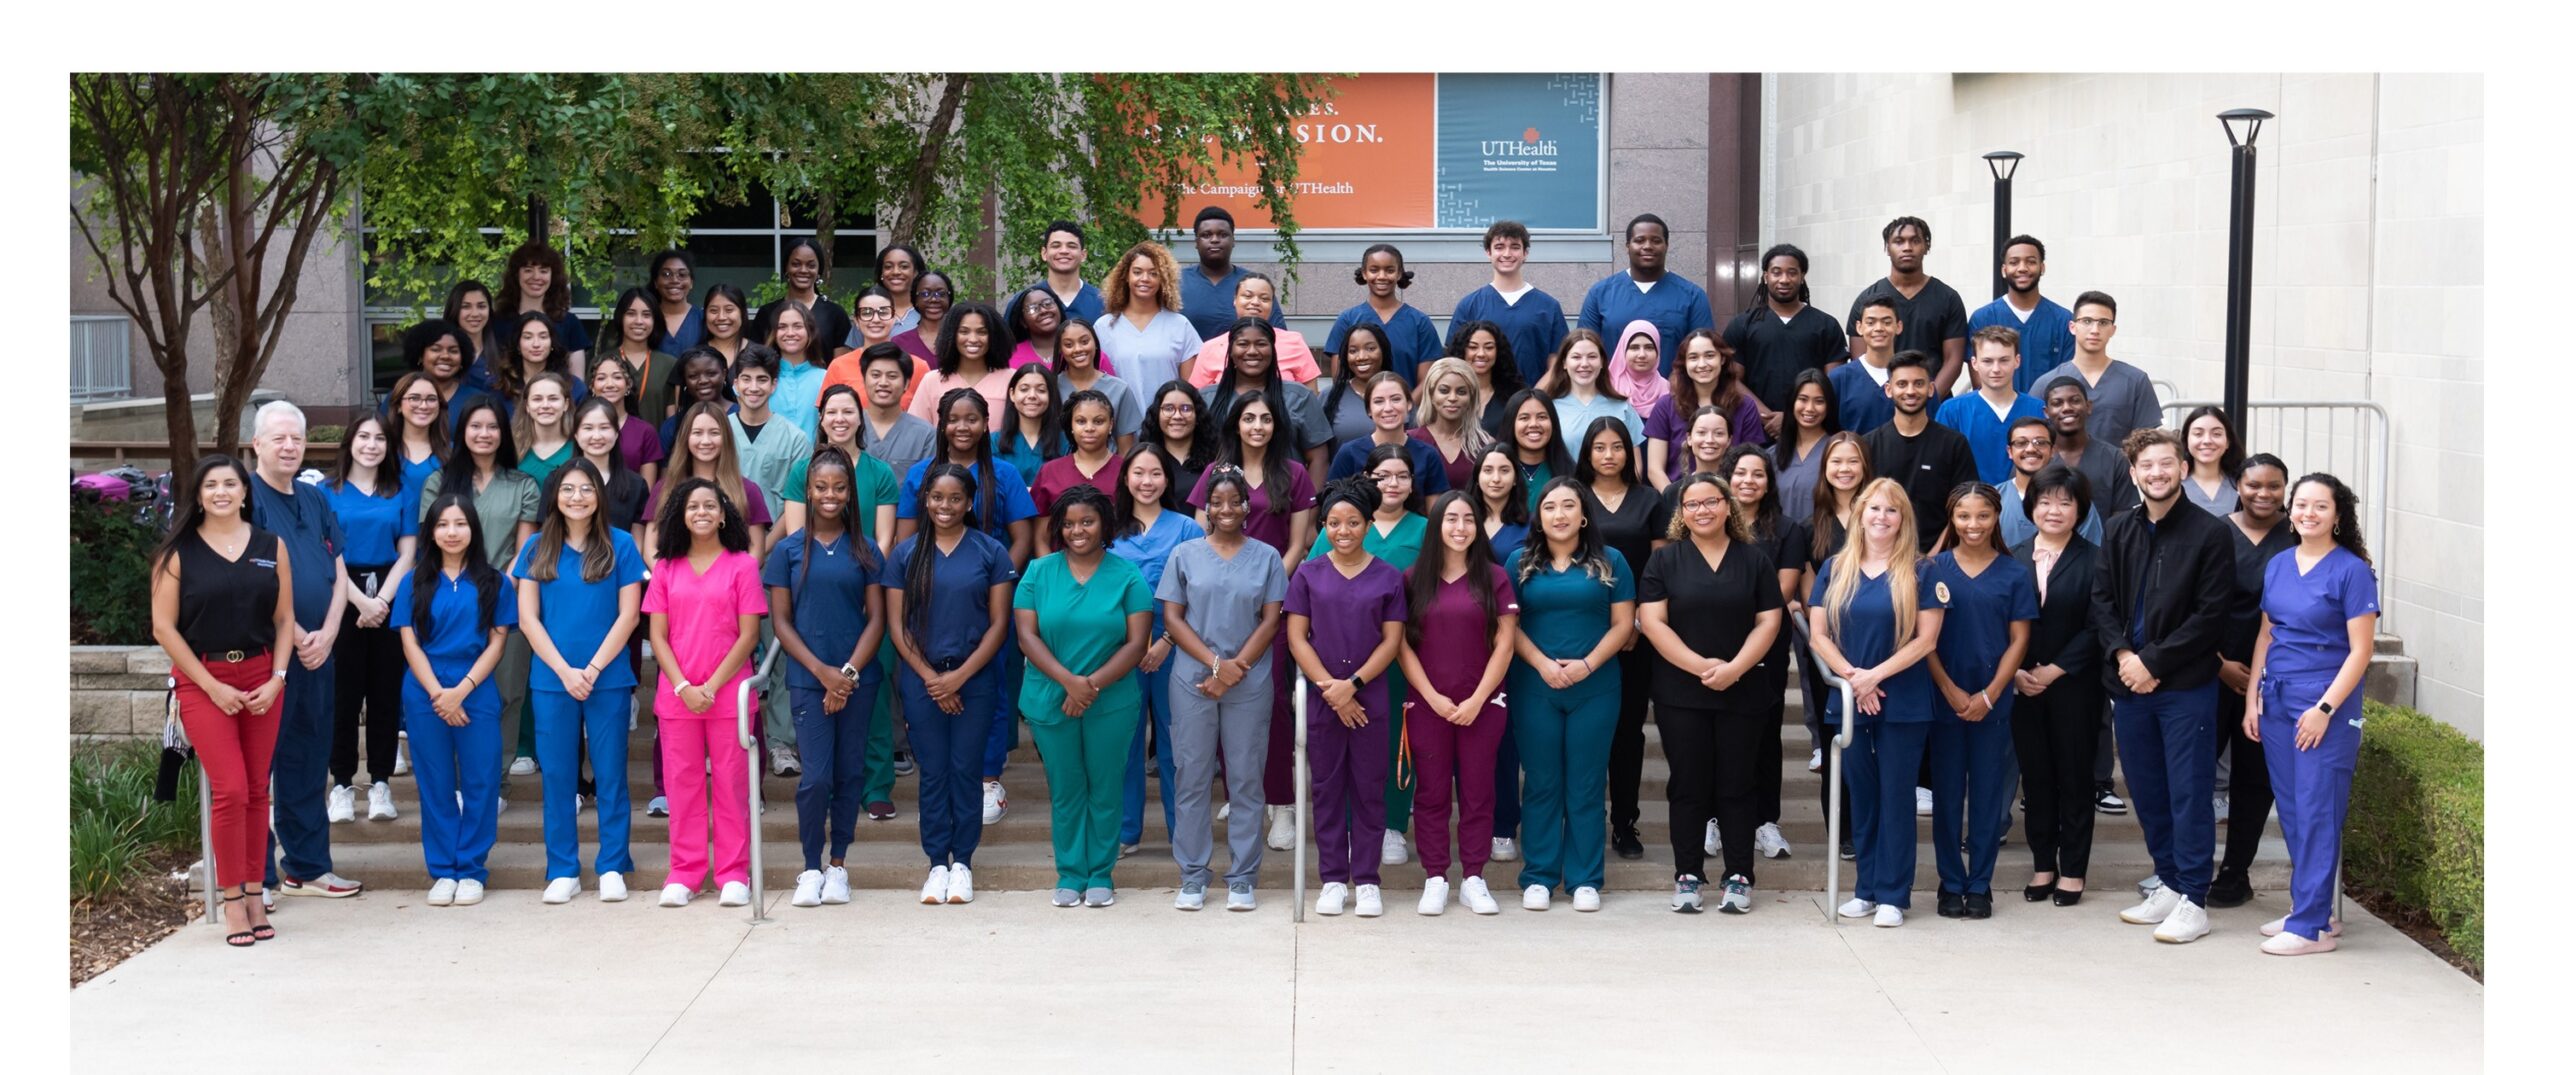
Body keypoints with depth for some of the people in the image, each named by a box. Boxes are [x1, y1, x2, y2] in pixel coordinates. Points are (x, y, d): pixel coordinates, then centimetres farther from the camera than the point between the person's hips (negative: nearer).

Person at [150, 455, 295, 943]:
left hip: (261, 679, 3)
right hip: (202, 681, -3)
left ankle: (254, 894, 12)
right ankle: (232, 901, -1)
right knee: (231, 790, -11)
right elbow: (164, 627, -5)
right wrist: (213, 686, -10)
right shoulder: (177, 553, -1)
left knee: (257, 791, 4)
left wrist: (276, 680, -5)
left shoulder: (272, 548, 7)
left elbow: (284, 620, 8)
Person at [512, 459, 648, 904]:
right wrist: (564, 671, -8)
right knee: (557, 775, 5)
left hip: (608, 679, -1)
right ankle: (561, 871, 12)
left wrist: (594, 668, -10)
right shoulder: (536, 549, 5)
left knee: (611, 774, 3)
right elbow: (528, 617, 2)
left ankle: (612, 868, 10)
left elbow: (628, 615, -2)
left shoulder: (620, 545, 1)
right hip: (551, 679, 2)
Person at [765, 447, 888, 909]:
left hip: (858, 679, 2)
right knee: (815, 776, -8)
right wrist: (822, 671, -8)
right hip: (808, 679, -2)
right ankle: (810, 867, 7)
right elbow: (781, 621, 1)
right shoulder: (788, 550, 3)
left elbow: (876, 618, 3)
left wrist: (849, 672, -9)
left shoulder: (865, 550, 6)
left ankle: (837, 864, 18)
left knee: (849, 774, 6)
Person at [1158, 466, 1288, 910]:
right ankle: (1192, 877, 10)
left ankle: (1242, 878, 9)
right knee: (1191, 777, 2)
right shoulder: (1185, 555, 6)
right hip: (1192, 681, 0)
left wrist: (1237, 669, -10)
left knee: (1246, 780, 2)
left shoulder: (1266, 557, 6)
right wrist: (1215, 662, -10)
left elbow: (1270, 621, 2)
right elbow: (1172, 618, 1)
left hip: (1250, 684, 0)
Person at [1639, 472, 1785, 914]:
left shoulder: (1754, 560, 7)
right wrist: (1701, 665, -15)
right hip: (1680, 693, -1)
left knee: (1738, 786, 4)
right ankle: (1687, 877, 9)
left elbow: (1769, 621, 2)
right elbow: (1652, 621, -5)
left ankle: (1738, 877, 10)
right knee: (1688, 786, 2)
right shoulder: (1665, 561, 3)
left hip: (1743, 692, 1)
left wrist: (1734, 668, -13)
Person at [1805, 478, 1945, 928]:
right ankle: (1867, 890, 16)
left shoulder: (1921, 571, -2)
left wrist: (1876, 674, -14)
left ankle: (1892, 895, 5)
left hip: (1903, 703, -3)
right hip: (1850, 702, 3)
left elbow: (1926, 639, -8)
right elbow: (1819, 635, 2)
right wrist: (1852, 677, -11)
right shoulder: (1835, 569, 6)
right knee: (1860, 795, 9)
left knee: (1896, 796, 0)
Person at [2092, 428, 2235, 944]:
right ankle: (2169, 886, 23)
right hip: (2130, 684, 5)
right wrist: (2122, 655, -8)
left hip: (2186, 686, -5)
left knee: (2188, 793, -2)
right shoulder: (2119, 531, 10)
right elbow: (2101, 600, 9)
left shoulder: (2209, 534, -6)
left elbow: (2210, 614, -10)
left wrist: (2152, 661, -14)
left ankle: (2192, 901, 3)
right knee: (2146, 791, 11)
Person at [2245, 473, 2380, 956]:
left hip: (2326, 704, -6)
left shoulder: (2351, 571, -8)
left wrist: (2325, 708, -16)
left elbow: (2360, 650, -10)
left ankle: (2312, 924, -1)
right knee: (2291, 810, 10)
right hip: (2277, 699, 6)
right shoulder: (2278, 565, 10)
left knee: (2317, 812, -5)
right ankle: (2314, 907, 21)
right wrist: (2252, 699, 8)